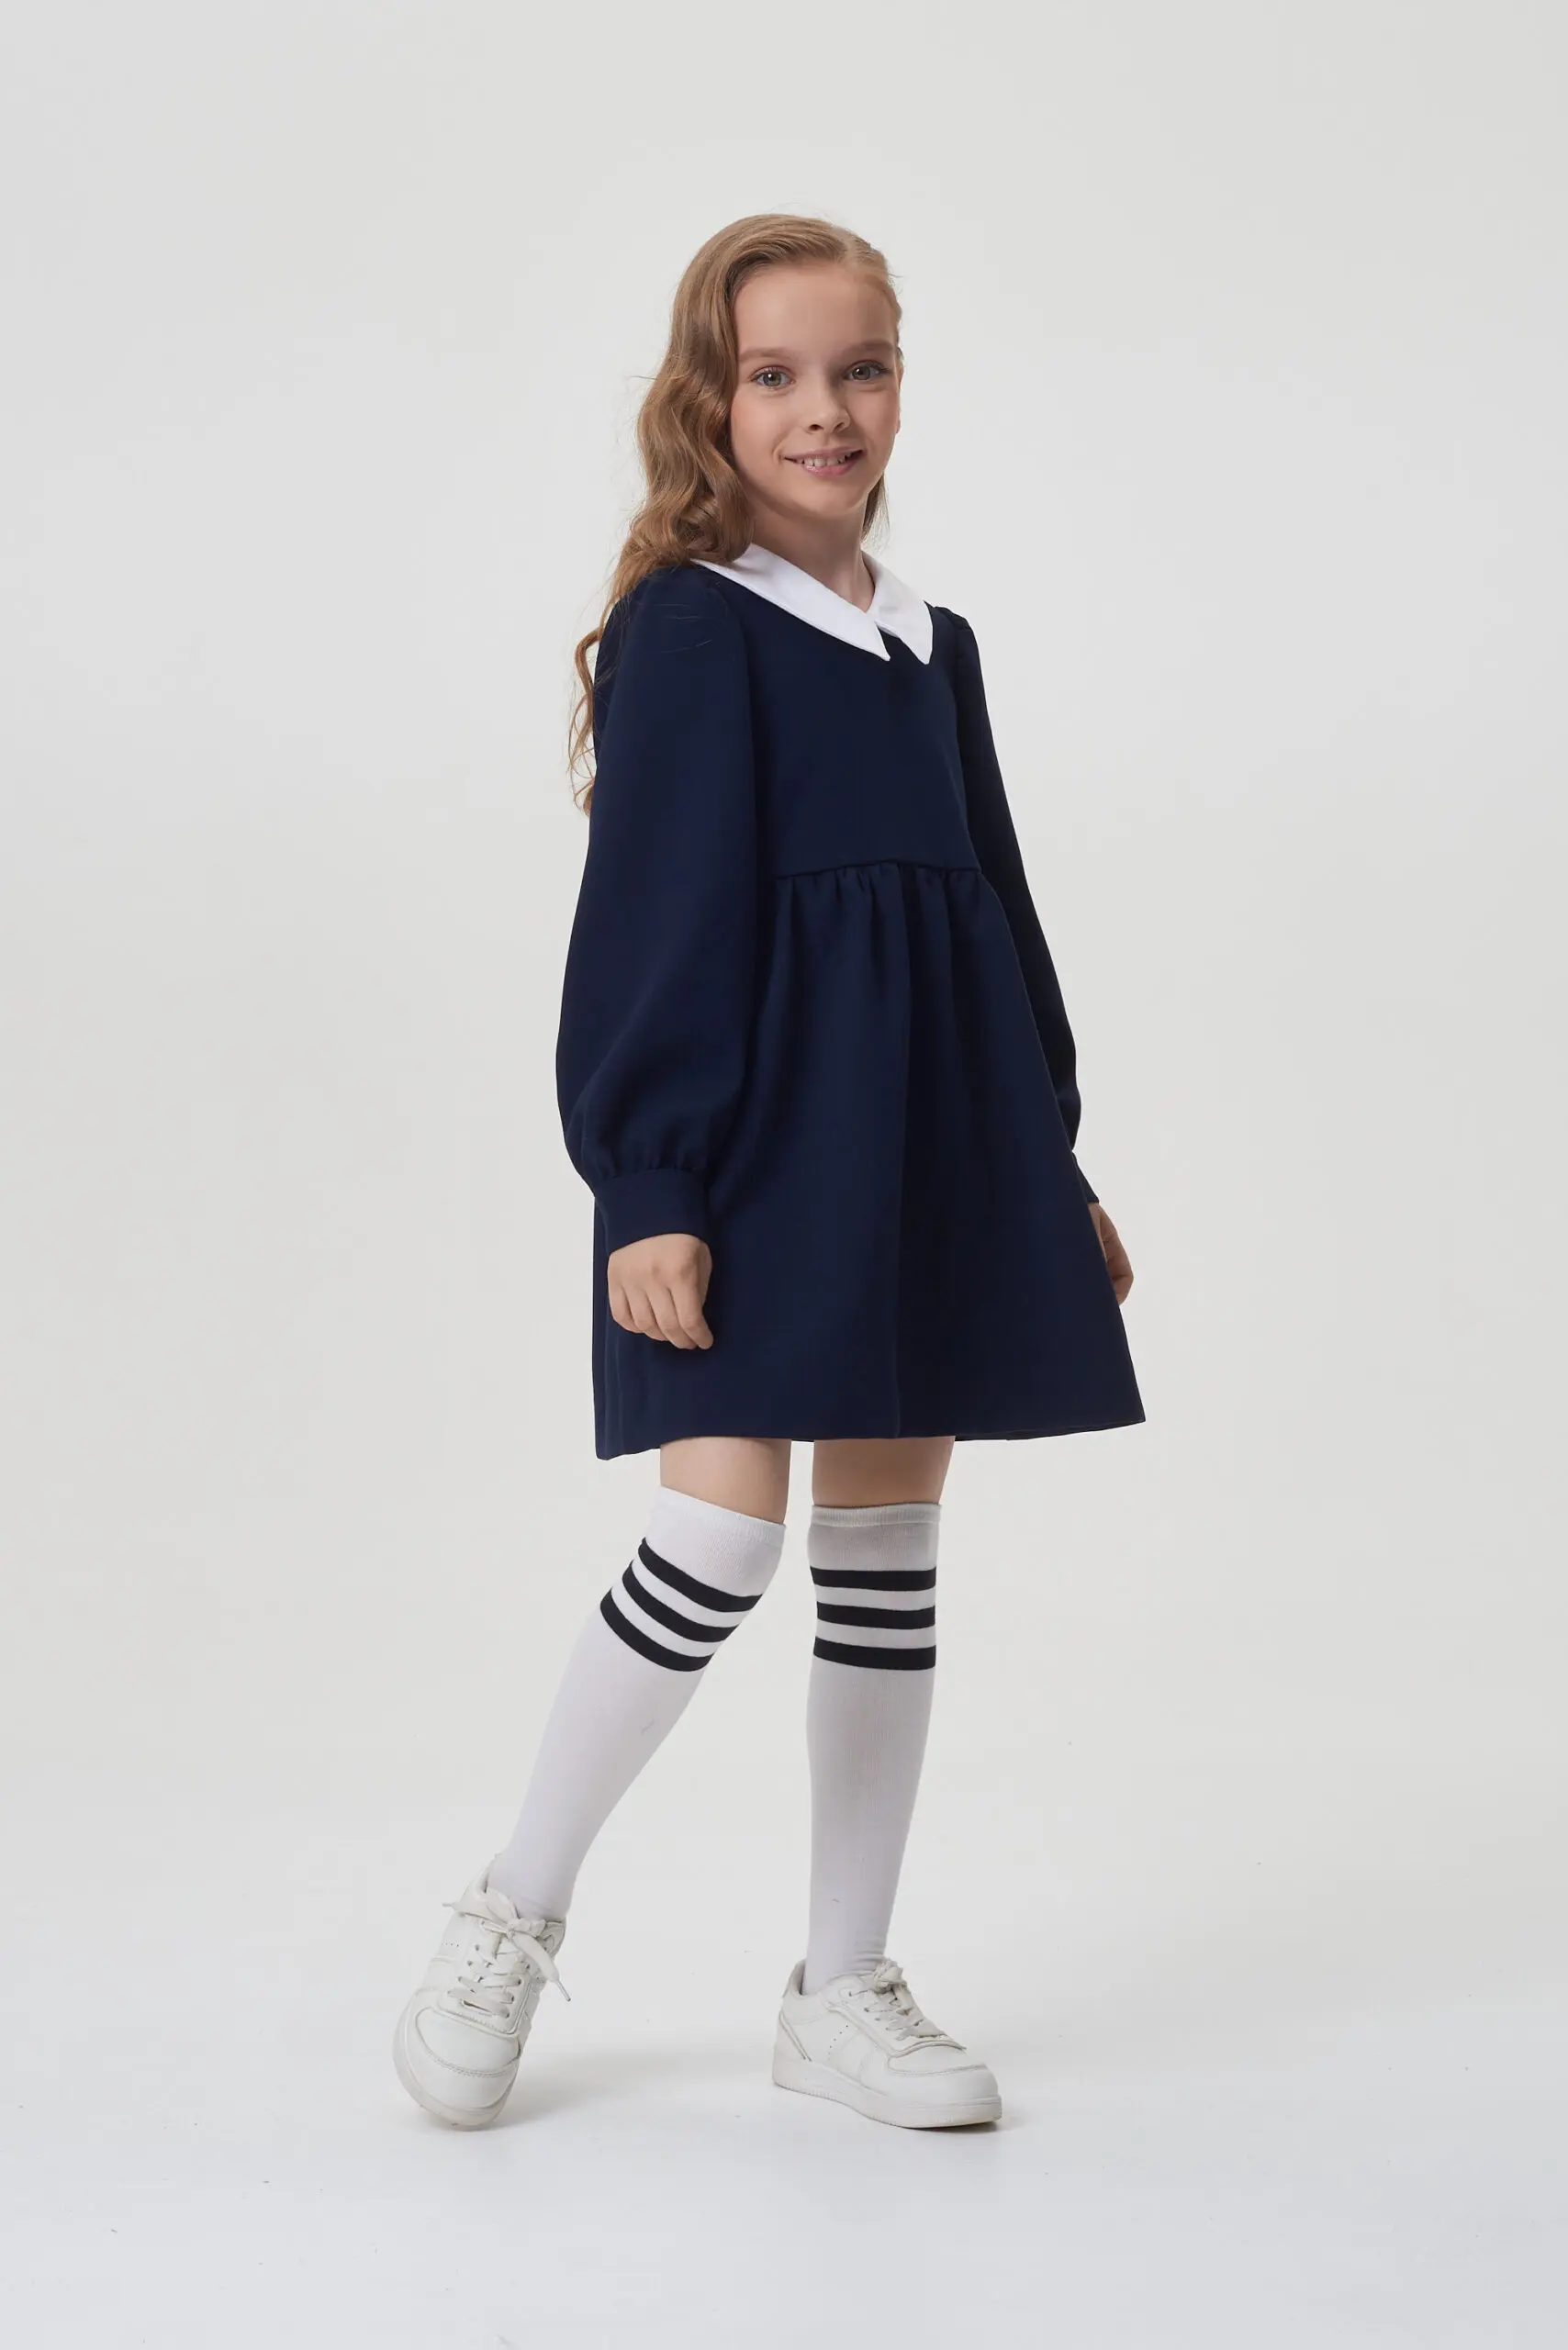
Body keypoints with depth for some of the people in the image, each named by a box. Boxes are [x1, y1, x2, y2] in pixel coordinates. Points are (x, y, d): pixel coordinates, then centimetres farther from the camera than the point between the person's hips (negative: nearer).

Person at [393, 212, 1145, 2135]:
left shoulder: (934, 649, 15)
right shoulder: (689, 626, -4)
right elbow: (654, 918, -10)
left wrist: (1056, 1169, 18)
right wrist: (648, 1190, -16)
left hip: (933, 1141, 7)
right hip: (760, 1133, -7)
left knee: (889, 1551, 8)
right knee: (723, 1539, -12)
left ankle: (843, 1990, 19)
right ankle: (512, 1919, 11)